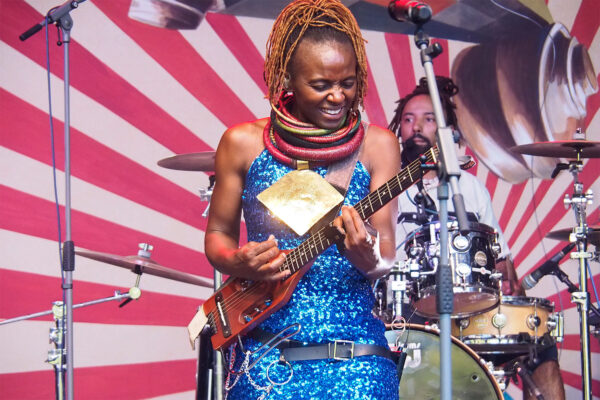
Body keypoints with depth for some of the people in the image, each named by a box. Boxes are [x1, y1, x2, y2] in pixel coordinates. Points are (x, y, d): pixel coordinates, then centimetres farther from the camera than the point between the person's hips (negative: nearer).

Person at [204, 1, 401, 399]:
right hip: (265, 348, 0)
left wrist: (367, 258, -24)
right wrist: (237, 263, -9)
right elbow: (218, 233, 12)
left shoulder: (376, 145, 2)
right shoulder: (243, 144, 3)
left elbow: (386, 257, -2)